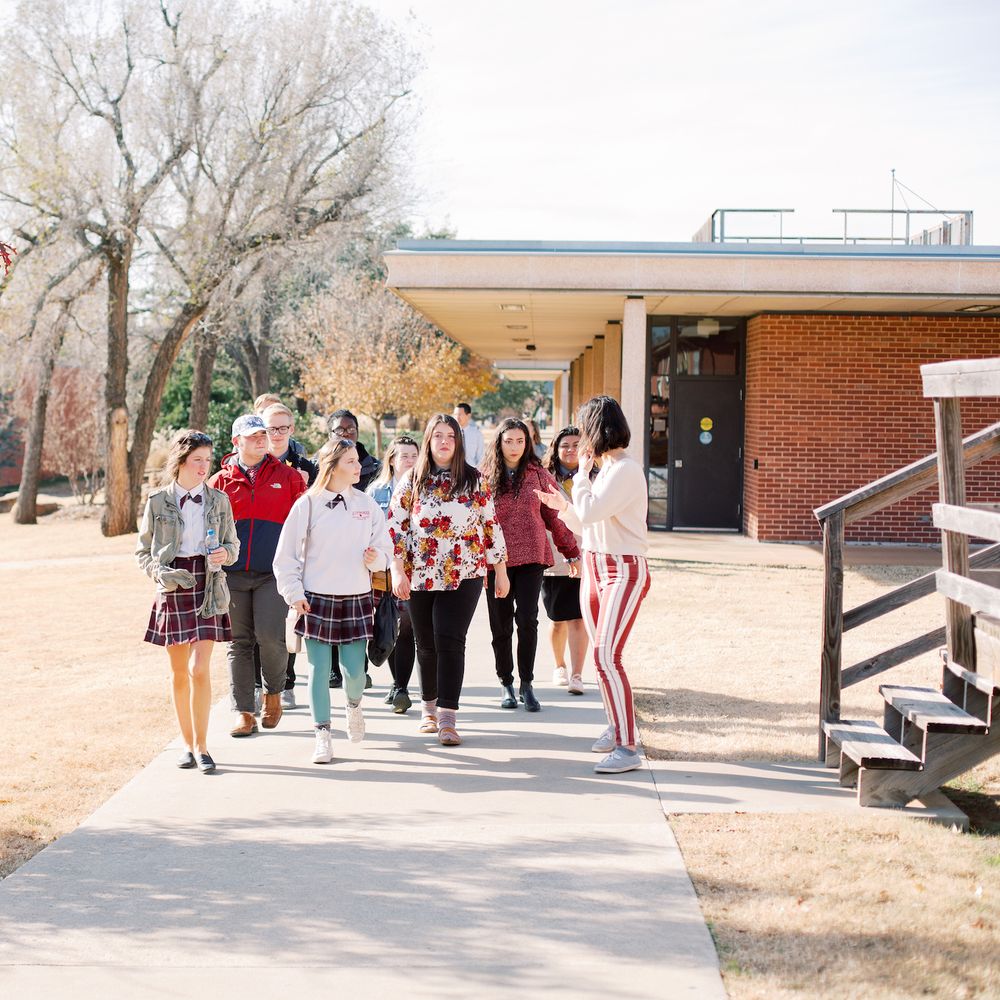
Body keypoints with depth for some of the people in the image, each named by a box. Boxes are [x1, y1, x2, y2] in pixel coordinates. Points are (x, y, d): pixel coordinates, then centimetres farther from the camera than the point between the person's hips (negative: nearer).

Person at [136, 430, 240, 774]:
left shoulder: (218, 500, 5)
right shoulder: (158, 501, 1)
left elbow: (233, 545, 11)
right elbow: (143, 551, 6)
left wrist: (225, 554, -12)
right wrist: (161, 573, -13)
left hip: (207, 589, 0)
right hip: (173, 590, 1)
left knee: (199, 668, -12)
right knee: (180, 673, 6)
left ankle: (201, 746, -3)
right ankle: (188, 743, 19)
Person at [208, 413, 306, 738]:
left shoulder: (287, 477, 8)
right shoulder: (221, 481, 10)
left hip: (272, 573, -2)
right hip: (233, 574, 2)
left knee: (269, 636, -13)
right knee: (238, 642, 3)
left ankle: (273, 693, 15)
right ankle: (244, 714, 9)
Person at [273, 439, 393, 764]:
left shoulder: (367, 504, 5)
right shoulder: (307, 504, -3)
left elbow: (385, 546, 12)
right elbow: (286, 556, 1)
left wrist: (376, 558, -10)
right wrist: (294, 594, -5)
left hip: (356, 599, 2)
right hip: (316, 599, -2)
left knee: (354, 670, 1)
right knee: (319, 671, 0)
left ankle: (353, 704, 35)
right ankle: (323, 734, 12)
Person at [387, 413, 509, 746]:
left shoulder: (475, 481, 4)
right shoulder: (411, 481, 4)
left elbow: (491, 525, 8)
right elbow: (394, 526, 1)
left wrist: (501, 570, 9)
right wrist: (398, 571, -7)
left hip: (464, 575, -1)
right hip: (420, 577, 2)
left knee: (450, 641, -12)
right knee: (427, 645, 9)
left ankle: (447, 719, -12)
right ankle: (430, 707, 29)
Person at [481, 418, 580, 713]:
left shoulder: (537, 474, 6)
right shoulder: (485, 476, 4)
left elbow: (554, 515, 10)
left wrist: (572, 552, 11)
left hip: (531, 557, 0)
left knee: (527, 619, -10)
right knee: (500, 624, 5)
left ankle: (526, 684, 2)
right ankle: (506, 683, 19)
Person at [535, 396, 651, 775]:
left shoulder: (626, 470, -15)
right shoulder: (606, 469, 13)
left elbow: (589, 513, -23)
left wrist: (581, 474, -10)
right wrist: (563, 506, 7)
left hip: (624, 572, -10)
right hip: (594, 570, 10)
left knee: (606, 656, -18)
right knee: (602, 655, 14)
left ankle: (627, 748, -18)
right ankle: (616, 727, 27)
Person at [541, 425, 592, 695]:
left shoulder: (595, 479, 5)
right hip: (554, 558, 1)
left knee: (579, 618, -7)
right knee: (558, 619, 10)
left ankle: (576, 675, -6)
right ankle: (560, 666, 32)